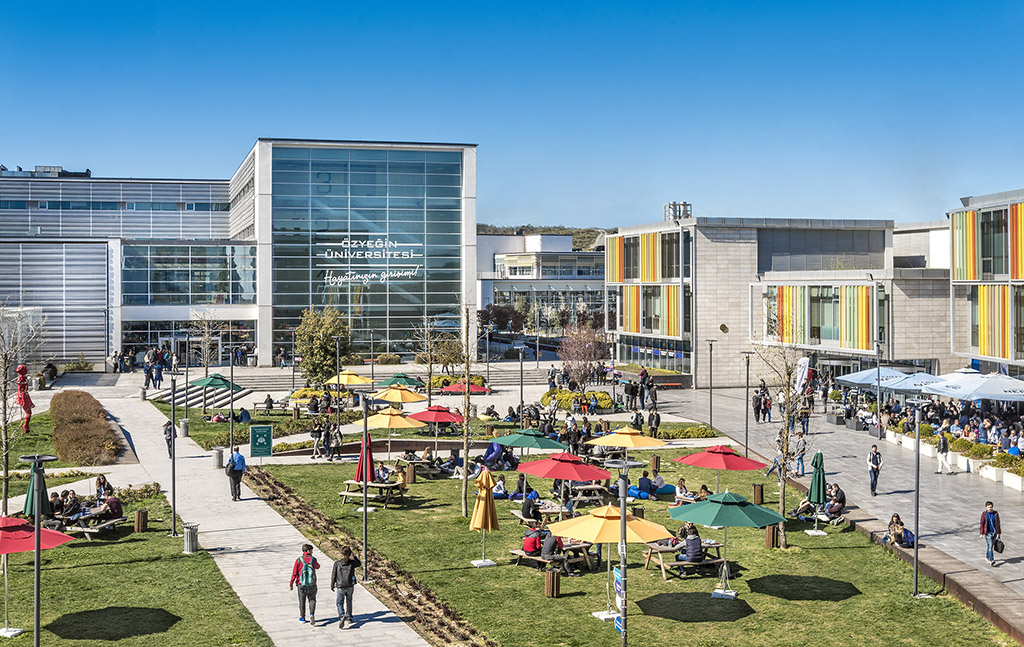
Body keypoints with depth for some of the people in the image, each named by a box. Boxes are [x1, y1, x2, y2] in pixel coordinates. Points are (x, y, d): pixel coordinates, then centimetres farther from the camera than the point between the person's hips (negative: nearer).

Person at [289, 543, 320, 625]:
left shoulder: (299, 560, -8)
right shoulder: (313, 559, -6)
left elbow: (294, 573, -7)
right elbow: (317, 566, 16)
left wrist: (291, 584, 1)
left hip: (301, 584, 0)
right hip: (312, 585, 0)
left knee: (302, 601, 14)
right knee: (312, 600, 13)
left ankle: (302, 618, 23)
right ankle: (312, 614, -10)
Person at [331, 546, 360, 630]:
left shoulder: (337, 564, -8)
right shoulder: (352, 563, -6)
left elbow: (333, 576, -2)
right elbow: (359, 563, 17)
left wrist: (332, 586, 8)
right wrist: (354, 556, 16)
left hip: (340, 587, -2)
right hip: (350, 586, 2)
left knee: (339, 602, 4)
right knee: (349, 602, 17)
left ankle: (341, 616, -20)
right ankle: (349, 618, 23)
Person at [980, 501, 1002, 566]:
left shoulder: (996, 513, 0)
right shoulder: (984, 514, -6)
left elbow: (998, 523, 5)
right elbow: (982, 523, -4)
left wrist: (999, 533, 4)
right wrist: (982, 533, -6)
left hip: (994, 532, 3)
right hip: (987, 532, -3)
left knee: (989, 545, 15)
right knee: (990, 546, -11)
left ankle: (987, 557, 37)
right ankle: (991, 561, -15)